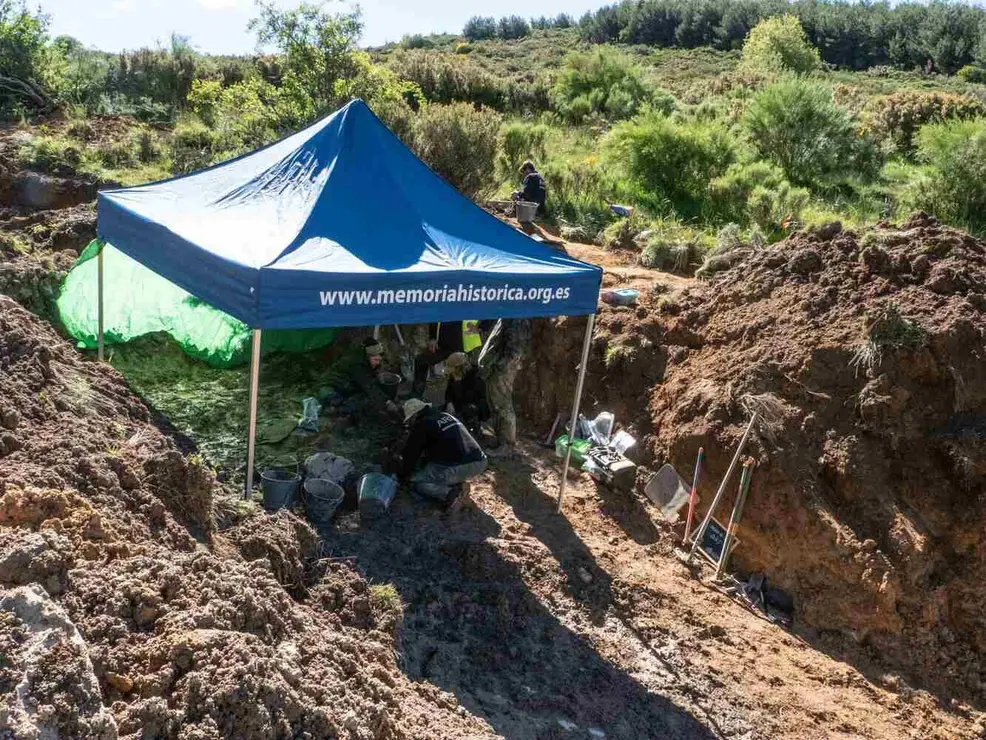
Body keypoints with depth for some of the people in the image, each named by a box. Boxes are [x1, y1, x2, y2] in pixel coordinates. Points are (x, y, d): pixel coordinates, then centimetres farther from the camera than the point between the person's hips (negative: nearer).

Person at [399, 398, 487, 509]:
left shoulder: (421, 426, 0)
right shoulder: (447, 416, 22)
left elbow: (411, 454, 7)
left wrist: (403, 475, 24)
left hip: (457, 468, -8)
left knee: (415, 482, 8)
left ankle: (451, 493, -12)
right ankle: (458, 485, 10)